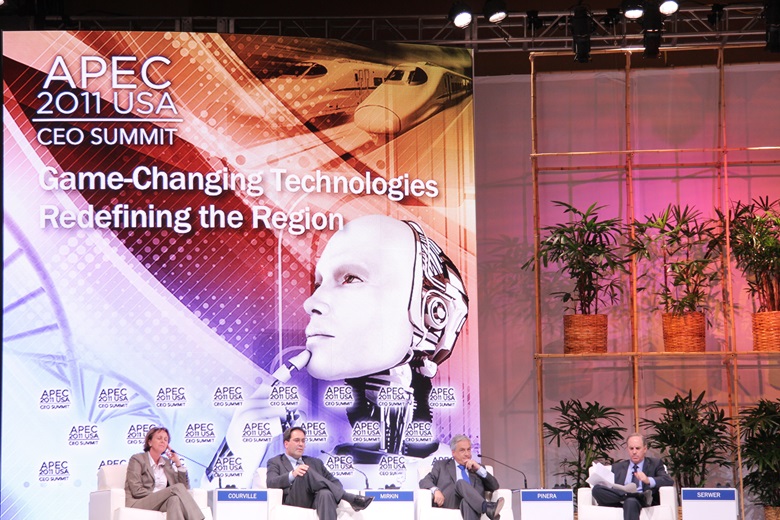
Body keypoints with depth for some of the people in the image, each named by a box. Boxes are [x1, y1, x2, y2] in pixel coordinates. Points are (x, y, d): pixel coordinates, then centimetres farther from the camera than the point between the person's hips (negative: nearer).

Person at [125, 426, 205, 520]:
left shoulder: (167, 463, 22)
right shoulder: (137, 459, 5)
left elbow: (185, 487, 14)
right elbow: (137, 491, -7)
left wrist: (178, 463, 9)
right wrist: (161, 495, -15)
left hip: (160, 505, 4)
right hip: (138, 503, -4)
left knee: (174, 499, -35)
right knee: (178, 488, -28)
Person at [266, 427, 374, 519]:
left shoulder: (315, 462, 30)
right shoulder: (275, 462, 18)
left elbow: (334, 481, 21)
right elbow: (271, 483, -3)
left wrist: (339, 494, -5)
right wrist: (292, 475, -23)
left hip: (317, 500, 3)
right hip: (295, 501, -3)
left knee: (325, 494, -36)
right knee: (305, 472, -30)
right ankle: (351, 498, -33)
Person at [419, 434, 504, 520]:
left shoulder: (476, 468, 30)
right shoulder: (441, 465, 26)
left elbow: (495, 486, 19)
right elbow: (424, 482, 13)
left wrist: (479, 469, 6)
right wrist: (435, 490, -10)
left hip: (471, 503, 1)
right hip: (449, 504, -1)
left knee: (467, 501, -38)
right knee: (461, 482, -32)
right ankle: (488, 509, -51)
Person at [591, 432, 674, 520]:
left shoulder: (655, 464, 20)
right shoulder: (617, 467, 28)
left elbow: (669, 481, 3)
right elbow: (610, 489, 18)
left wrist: (648, 480, -16)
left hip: (642, 503, -4)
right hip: (618, 503, 4)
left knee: (631, 501, -41)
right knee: (597, 488, -29)